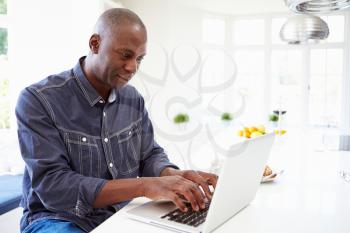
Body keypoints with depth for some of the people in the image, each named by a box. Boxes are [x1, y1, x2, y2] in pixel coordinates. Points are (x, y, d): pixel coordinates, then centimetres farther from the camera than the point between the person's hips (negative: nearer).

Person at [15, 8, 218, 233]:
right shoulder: (38, 100, -15)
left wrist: (173, 176, -17)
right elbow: (52, 186, -23)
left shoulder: (133, 98, 2)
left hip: (122, 214, 5)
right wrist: (143, 186, -31)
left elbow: (150, 155, 7)